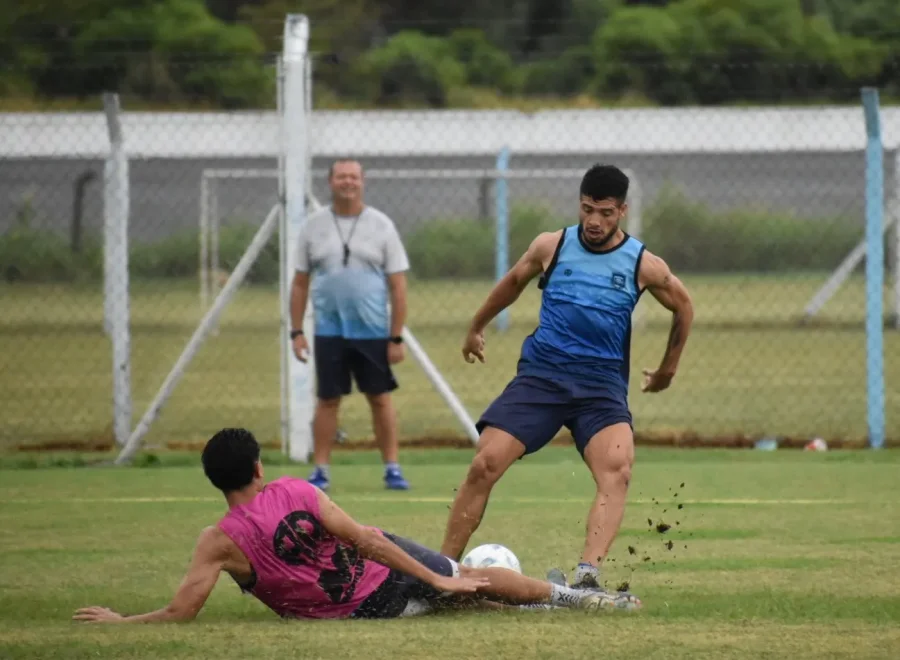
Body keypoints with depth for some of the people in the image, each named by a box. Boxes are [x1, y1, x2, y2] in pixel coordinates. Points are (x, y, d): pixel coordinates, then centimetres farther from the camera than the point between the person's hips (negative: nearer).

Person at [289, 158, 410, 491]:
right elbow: (300, 283, 9)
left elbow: (398, 286, 0)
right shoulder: (314, 225, 5)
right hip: (329, 332, 1)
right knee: (327, 400, 2)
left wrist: (396, 337, -5)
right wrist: (296, 331, 2)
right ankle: (321, 470, 8)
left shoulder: (380, 225, 0)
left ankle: (392, 468, 8)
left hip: (373, 332, -1)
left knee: (381, 399, 2)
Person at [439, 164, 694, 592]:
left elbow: (683, 306, 20)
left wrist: (668, 368, 27)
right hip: (541, 374, 1)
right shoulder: (551, 247, 5)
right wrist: (476, 327, 37)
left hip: (602, 384, -1)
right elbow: (512, 283, 26)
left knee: (617, 471, -30)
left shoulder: (644, 265, 1)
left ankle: (587, 575, -42)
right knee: (485, 464, -15)